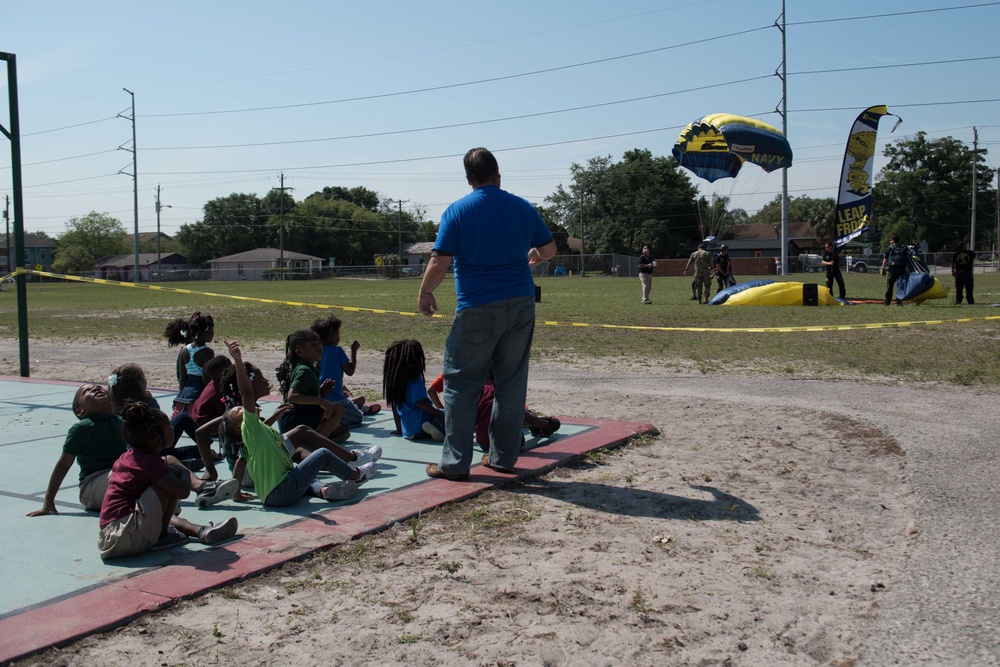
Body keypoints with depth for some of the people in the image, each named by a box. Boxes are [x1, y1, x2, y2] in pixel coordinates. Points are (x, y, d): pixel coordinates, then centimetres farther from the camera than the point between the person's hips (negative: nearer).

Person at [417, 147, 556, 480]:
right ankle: (504, 456, 20)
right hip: (520, 305, 4)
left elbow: (439, 262, -9)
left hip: (477, 310, -4)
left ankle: (455, 462, 5)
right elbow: (549, 249, 16)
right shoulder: (523, 207, 6)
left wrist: (425, 294, 6)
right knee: (512, 382, 12)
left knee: (460, 383, 4)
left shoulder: (457, 211, -5)